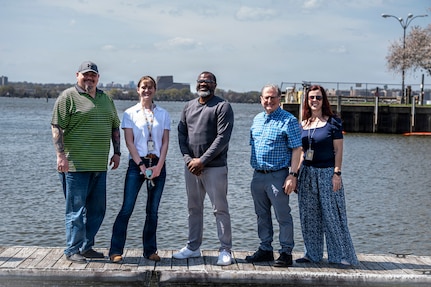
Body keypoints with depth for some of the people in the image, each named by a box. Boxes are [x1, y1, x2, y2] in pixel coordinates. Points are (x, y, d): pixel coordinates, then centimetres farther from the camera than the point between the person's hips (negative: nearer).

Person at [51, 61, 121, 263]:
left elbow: (115, 127, 22)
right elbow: (56, 128, -9)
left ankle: (86, 247, 21)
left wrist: (116, 152, 14)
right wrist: (61, 156, -16)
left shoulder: (106, 99, 17)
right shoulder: (68, 97, -4)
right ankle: (72, 250, 7)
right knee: (76, 209, -2)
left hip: (99, 165, 7)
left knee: (97, 209, 10)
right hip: (76, 165, -7)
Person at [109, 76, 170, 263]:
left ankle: (150, 250, 15)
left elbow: (165, 142, 5)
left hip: (158, 165, 2)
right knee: (127, 209, -6)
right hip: (136, 163, -2)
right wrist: (142, 166, -10)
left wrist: (158, 166, -7)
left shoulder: (163, 114, 9)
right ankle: (116, 251, 0)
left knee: (153, 211, 7)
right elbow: (129, 142, -2)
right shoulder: (130, 113, 4)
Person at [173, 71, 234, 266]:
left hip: (215, 167, -5)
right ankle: (193, 247, 22)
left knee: (220, 209, -2)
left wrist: (202, 160, -14)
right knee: (194, 208, 13)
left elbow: (222, 138, -12)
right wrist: (188, 159, -4)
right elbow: (181, 134, 10)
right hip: (191, 167, 6)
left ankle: (225, 250, 5)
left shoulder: (222, 107, -5)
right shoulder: (188, 106, 13)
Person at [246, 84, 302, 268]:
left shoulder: (288, 120, -7)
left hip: (278, 175, -7)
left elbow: (296, 149, -10)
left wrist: (292, 175, -16)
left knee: (283, 216, -1)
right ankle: (265, 250, 23)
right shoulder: (257, 119, 13)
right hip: (258, 175, 7)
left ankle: (286, 253, 8)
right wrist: (254, 168, 15)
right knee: (262, 215, 13)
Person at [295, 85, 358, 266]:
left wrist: (337, 173, -13)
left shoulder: (333, 122, -4)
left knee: (332, 214, -3)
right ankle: (312, 253, 19)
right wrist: (296, 174, 10)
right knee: (309, 216, 9)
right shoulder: (303, 124, 9)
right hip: (307, 173, 5)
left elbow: (338, 150, -6)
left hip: (327, 172, -5)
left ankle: (341, 255, 4)